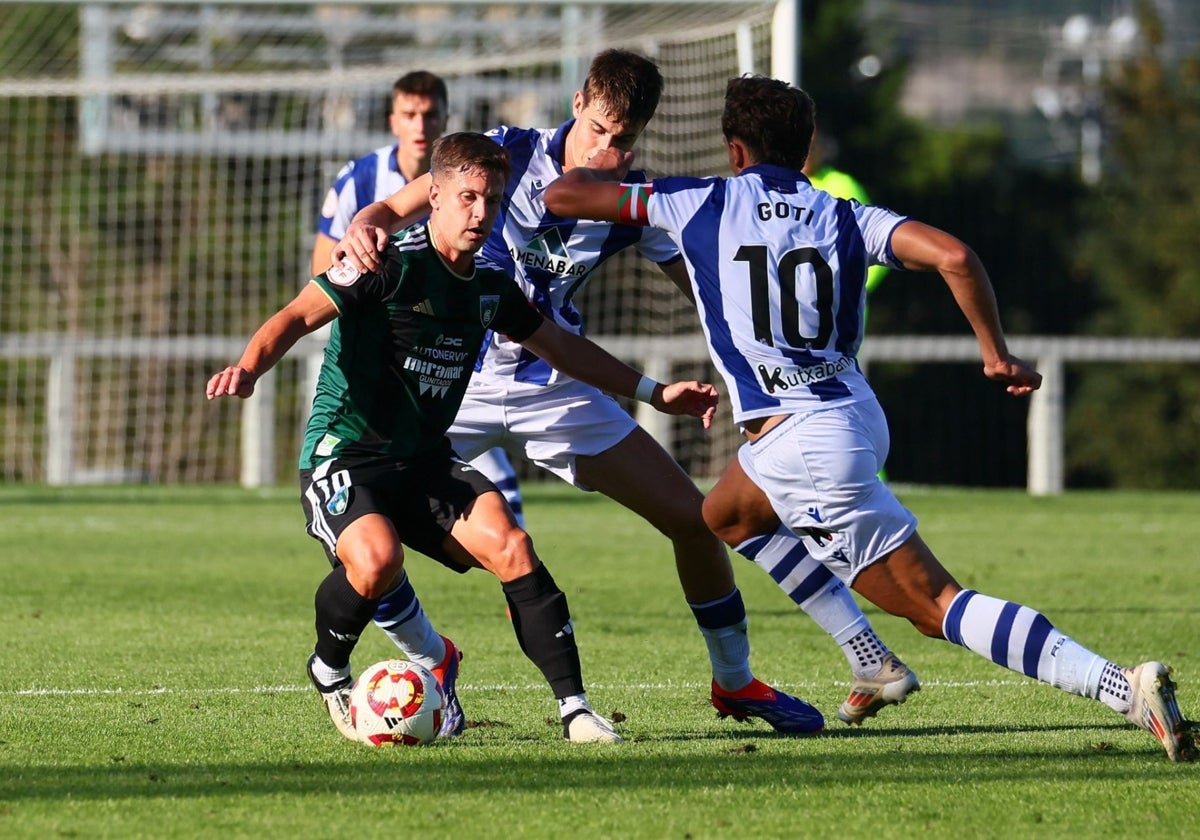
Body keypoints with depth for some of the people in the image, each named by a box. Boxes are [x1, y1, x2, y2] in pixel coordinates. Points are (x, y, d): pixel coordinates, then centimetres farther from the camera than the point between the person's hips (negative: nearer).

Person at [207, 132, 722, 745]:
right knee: (376, 559, -34)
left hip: (426, 463, 6)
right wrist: (249, 368, -40)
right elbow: (299, 316, -19)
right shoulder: (391, 264, -12)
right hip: (342, 457, -6)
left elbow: (560, 347, 26)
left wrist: (655, 393, 26)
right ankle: (329, 670, -1)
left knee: (509, 545, -20)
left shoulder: (489, 286, 9)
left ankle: (574, 709, -16)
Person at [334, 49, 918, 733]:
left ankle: (734, 681, 19)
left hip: (557, 388, 2)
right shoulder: (507, 155, -13)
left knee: (694, 519, -2)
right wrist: (366, 230, -36)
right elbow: (396, 210, -12)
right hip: (458, 379, -2)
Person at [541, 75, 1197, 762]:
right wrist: (996, 352, 0)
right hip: (857, 416, 7)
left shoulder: (704, 205, 1)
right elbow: (951, 255, -10)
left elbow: (562, 197, 8)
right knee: (719, 519, 27)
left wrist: (602, 172, 30)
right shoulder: (843, 217, 8)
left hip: (803, 442, -7)